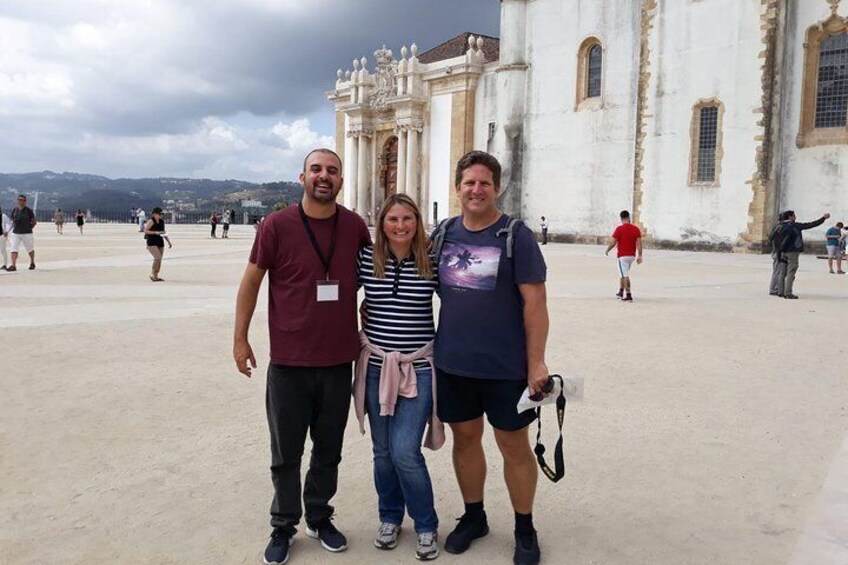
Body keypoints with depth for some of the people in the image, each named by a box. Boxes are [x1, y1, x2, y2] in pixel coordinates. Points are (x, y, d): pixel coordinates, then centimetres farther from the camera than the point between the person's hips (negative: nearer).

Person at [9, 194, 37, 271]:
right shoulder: (14, 210, 9)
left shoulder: (29, 210, -4)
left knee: (30, 249, 10)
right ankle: (13, 265, -10)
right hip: (15, 233, 3)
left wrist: (28, 228, -4)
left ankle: (32, 263, 29)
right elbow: (13, 221, 18)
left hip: (26, 233, -3)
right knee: (14, 249, -7)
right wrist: (14, 228, 6)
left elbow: (34, 222, 1)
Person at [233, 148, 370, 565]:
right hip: (288, 361, -2)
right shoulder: (276, 225, -7)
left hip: (338, 361, 3)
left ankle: (320, 519, 36)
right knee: (286, 453, 10)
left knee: (329, 450, 15)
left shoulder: (355, 227, 0)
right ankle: (283, 527, 30)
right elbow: (251, 281, 0)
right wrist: (240, 338, 0)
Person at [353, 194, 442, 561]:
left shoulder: (432, 262, -6)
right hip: (376, 366, 2)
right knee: (383, 451, 13)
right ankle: (390, 518, 36)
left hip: (418, 369, -2)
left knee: (405, 452, -7)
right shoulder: (366, 259, -3)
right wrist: (357, 335, 5)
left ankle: (427, 526, 17)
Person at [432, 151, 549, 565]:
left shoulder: (516, 236, -8)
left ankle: (525, 529, 27)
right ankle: (473, 516, 35)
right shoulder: (444, 233, 5)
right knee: (465, 438, 15)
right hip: (452, 363, 4)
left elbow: (534, 302, -10)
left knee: (513, 445, 8)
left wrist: (536, 362, -13)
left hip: (505, 367, -4)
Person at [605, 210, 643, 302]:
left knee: (625, 276, -4)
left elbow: (613, 242, -11)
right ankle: (621, 292, 31)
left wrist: (607, 251, 6)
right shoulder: (636, 229, 1)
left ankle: (628, 296, -8)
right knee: (623, 274, 21)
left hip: (623, 256, -6)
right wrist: (639, 256, -2)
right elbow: (639, 243, -3)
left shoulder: (619, 229, -12)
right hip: (632, 256, 6)